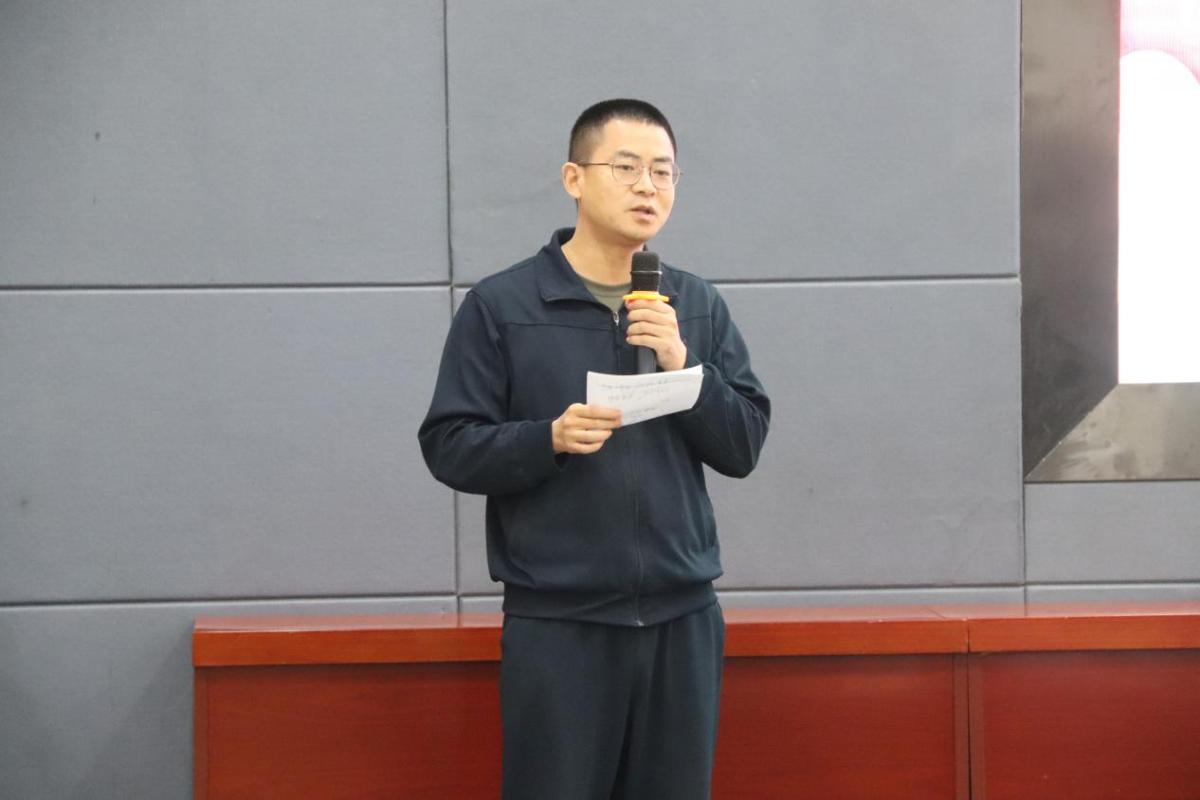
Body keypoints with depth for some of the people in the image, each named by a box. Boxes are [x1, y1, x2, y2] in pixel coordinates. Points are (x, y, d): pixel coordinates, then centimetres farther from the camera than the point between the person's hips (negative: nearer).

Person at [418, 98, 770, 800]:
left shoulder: (697, 306, 9)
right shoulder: (501, 305, -1)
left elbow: (744, 446, 5)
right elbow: (449, 446, -3)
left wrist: (685, 366, -10)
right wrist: (550, 438, -19)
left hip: (681, 617, 3)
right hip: (556, 623, -3)